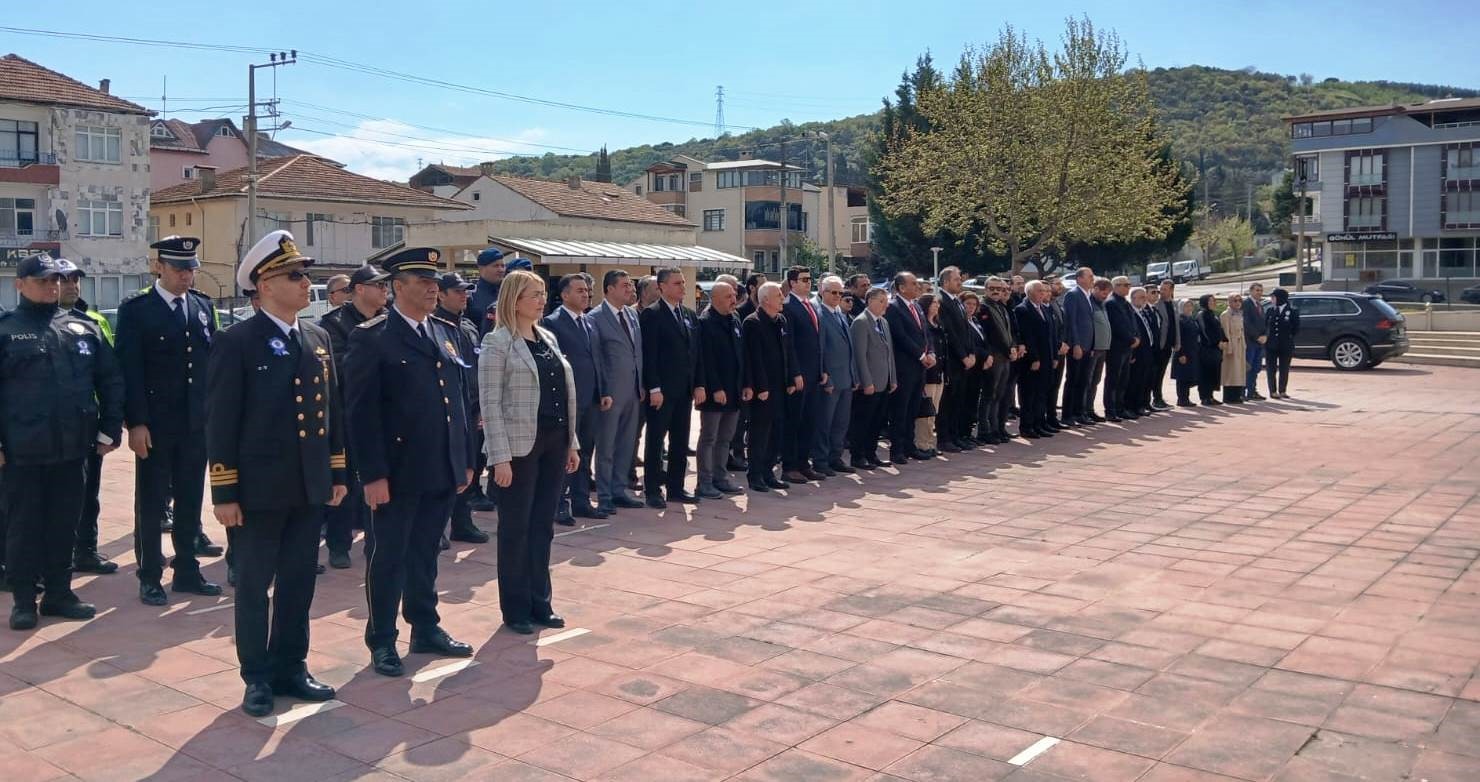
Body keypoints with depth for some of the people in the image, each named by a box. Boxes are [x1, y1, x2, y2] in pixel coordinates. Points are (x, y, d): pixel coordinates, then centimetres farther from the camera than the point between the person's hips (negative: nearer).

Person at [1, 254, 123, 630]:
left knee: (64, 524, 11)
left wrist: (110, 430, 4)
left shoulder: (82, 327, 9)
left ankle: (59, 592, 22)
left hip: (72, 448, 3)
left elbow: (110, 380, 9)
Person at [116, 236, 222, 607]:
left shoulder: (204, 306, 10)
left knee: (190, 501, 12)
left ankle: (187, 571, 22)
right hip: (155, 425, -5)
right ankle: (150, 578, 14)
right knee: (151, 503, 5)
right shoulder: (136, 310, -5)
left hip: (197, 423, 5)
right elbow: (129, 371, -9)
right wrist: (136, 423, -15)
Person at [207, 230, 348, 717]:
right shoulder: (237, 343, -9)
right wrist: (225, 493, -12)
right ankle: (257, 678, 18)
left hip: (310, 488, 6)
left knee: (299, 583, 13)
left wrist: (339, 473, 11)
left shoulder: (319, 340, 9)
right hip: (260, 489, -5)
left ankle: (291, 667, 26)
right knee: (254, 586, 7)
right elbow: (220, 421, -10)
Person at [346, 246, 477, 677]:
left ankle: (426, 628, 29)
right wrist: (372, 474, -17)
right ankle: (381, 641, 18)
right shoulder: (371, 337, -9)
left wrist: (466, 460, 12)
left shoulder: (445, 333, 11)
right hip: (397, 472, -6)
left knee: (425, 555, 17)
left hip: (441, 470, 6)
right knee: (388, 557, 6)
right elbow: (362, 412, -12)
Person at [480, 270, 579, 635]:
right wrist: (500, 457, -18)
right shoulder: (498, 342, -8)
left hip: (554, 444, 6)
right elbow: (490, 403, -13)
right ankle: (515, 609, 15)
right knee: (515, 529, 5)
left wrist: (572, 442, 12)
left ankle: (540, 603, 22)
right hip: (520, 447, -6)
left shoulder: (548, 337, 12)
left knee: (543, 526, 12)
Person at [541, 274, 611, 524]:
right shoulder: (552, 322, -8)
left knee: (585, 452, 12)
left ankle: (581, 501, 20)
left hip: (591, 399, 7)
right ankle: (560, 505, 6)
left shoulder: (589, 323, 16)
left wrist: (604, 391, 12)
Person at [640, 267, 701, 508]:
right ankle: (653, 490, 8)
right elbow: (649, 354, -13)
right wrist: (654, 388, -17)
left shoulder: (689, 315, 13)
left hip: (685, 389, 7)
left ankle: (676, 487, 19)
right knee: (655, 440, 1)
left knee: (681, 441, 11)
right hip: (661, 390, -7)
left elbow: (696, 351, 14)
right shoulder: (652, 314, -8)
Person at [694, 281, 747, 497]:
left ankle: (720, 478, 22)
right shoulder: (705, 323, -11)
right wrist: (716, 389, -19)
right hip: (714, 392, -7)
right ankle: (705, 483, 6)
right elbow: (706, 360, -16)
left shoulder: (735, 321, 13)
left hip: (734, 391, 7)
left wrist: (745, 385, 10)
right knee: (709, 438, 0)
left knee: (725, 438, 13)